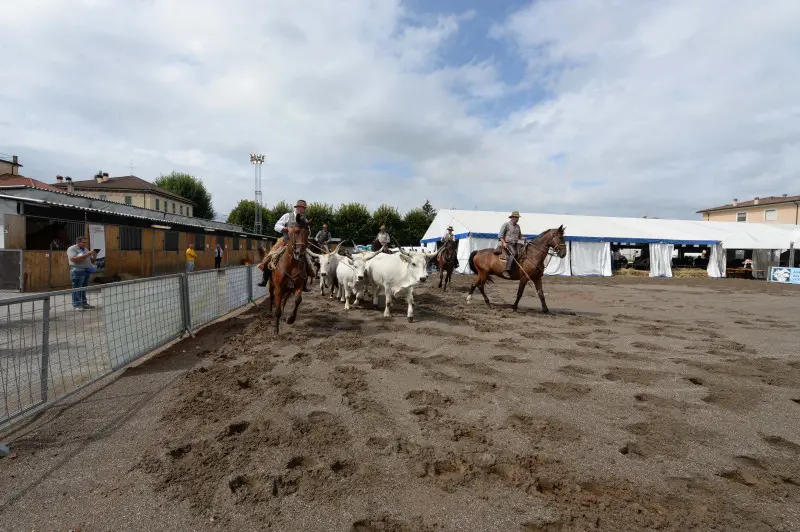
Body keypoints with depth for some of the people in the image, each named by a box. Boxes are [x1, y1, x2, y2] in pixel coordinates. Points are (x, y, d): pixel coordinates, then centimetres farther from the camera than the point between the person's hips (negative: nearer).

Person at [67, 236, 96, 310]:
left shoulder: (86, 250, 18)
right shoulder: (72, 249, -3)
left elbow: (91, 261, 21)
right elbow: (74, 260, -19)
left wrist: (94, 257, -2)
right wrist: (87, 255, -21)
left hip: (87, 271, 7)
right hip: (78, 271, -7)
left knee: (84, 289, 9)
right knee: (77, 289, -5)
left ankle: (84, 303, 11)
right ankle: (77, 305, -5)